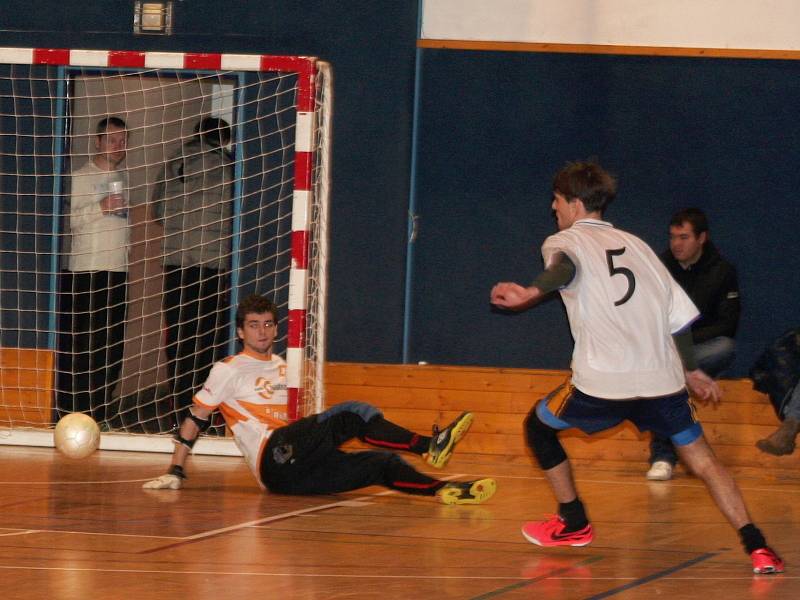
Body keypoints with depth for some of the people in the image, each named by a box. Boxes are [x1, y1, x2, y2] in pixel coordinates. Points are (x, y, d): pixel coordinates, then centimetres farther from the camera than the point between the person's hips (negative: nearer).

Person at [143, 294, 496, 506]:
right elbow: (195, 419, 4)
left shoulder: (282, 367, 25)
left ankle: (443, 491, -35)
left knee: (382, 463, -15)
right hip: (274, 458, -7)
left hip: (294, 474, 7)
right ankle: (430, 446, -29)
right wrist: (175, 473, 1)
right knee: (353, 415, -24)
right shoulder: (228, 371, 4)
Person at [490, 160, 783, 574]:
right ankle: (757, 545, -11)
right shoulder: (635, 244, 22)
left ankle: (574, 524, 25)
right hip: (661, 379, 4)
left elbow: (565, 268, -20)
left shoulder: (564, 242, 8)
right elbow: (680, 313, 20)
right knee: (701, 459, 8)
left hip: (602, 384, -4)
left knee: (538, 426, 22)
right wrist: (690, 370, 33)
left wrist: (533, 291, -41)